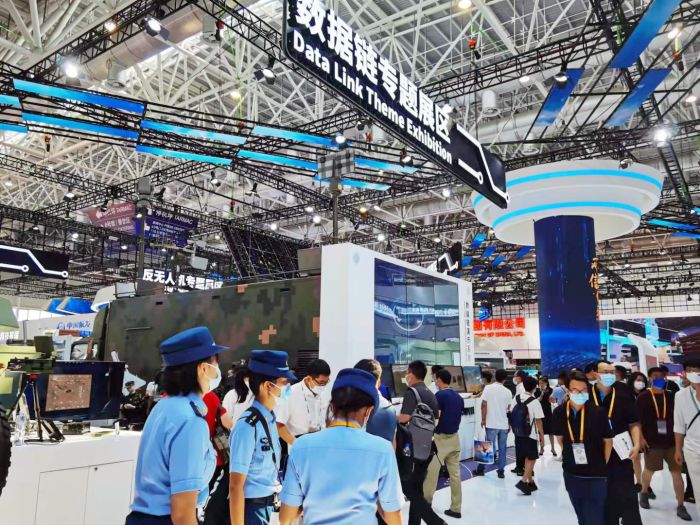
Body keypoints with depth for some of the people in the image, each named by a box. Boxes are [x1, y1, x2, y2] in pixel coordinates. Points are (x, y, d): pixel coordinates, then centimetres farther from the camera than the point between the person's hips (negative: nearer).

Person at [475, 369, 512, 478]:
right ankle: (501, 471, 13)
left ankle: (481, 469, 12)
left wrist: (483, 419, 1)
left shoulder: (488, 388, -6)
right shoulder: (507, 391, 0)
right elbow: (509, 409, 7)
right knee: (502, 448, 10)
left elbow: (484, 405, -9)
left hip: (491, 423, -1)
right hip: (504, 424, 1)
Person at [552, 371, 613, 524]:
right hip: (571, 475, 3)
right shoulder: (559, 412, -9)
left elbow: (608, 441, -2)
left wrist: (602, 466, 2)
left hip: (596, 477, -3)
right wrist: (568, 457, 7)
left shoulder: (598, 412, -16)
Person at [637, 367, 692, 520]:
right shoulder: (643, 397, -5)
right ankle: (644, 493, 38)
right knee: (649, 469, 14)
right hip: (652, 441, -2)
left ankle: (680, 507, 8)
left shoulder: (670, 396, 3)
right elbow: (637, 419, -6)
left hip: (671, 440, 2)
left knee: (677, 472, -1)